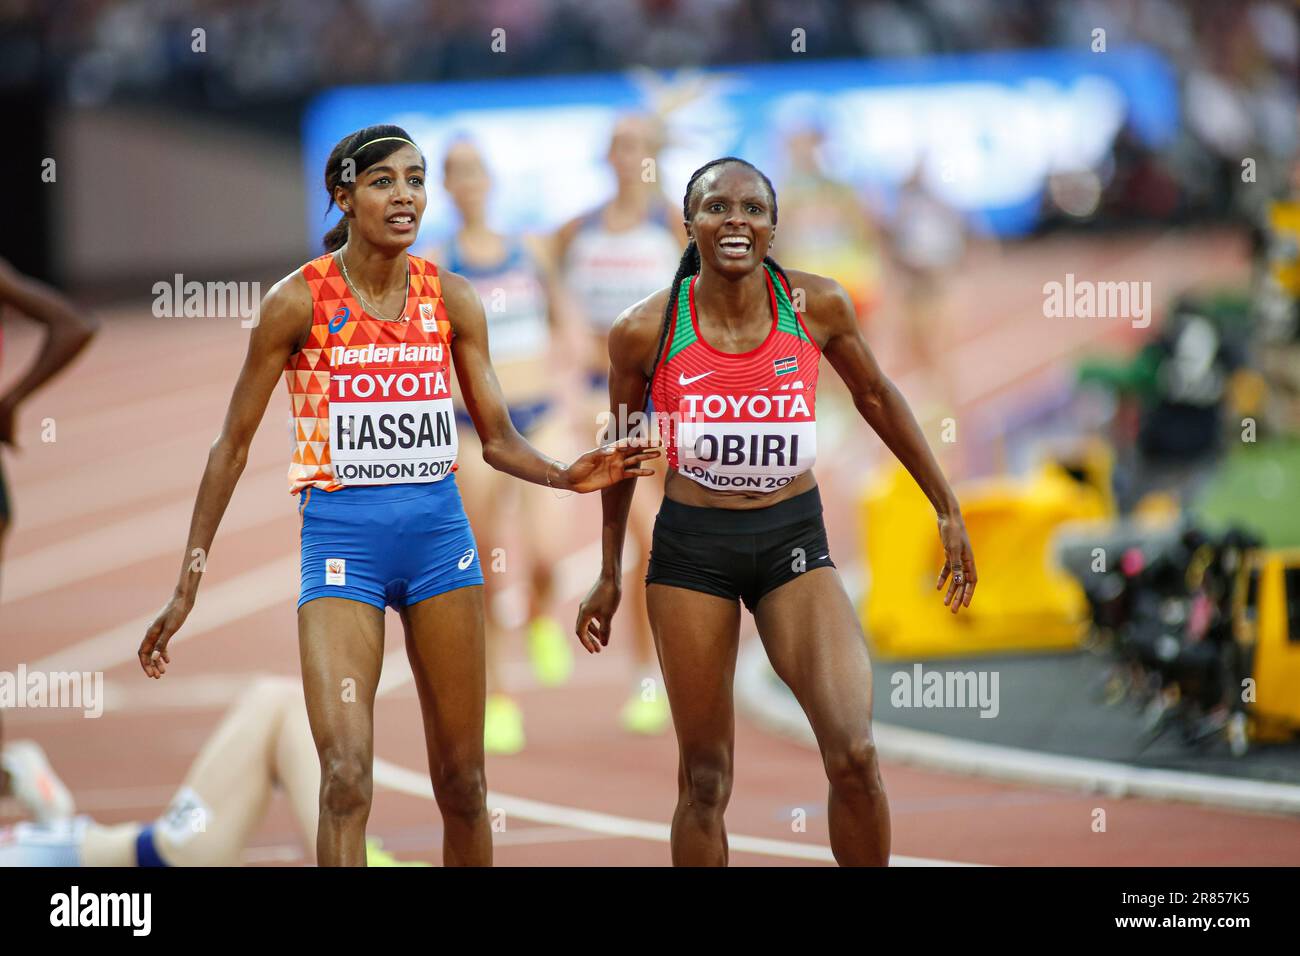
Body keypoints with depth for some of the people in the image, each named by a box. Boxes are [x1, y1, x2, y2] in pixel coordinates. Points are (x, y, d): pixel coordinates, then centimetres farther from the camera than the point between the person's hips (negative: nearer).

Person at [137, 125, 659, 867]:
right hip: (341, 535, -3)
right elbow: (235, 444, -1)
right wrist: (188, 584, -2)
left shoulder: (451, 298, 4)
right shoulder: (300, 301, -5)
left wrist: (567, 476, -14)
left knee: (462, 782, 6)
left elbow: (499, 439, 8)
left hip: (439, 532, 3)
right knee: (346, 776, -17)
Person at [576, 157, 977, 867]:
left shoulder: (817, 306, -6)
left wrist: (947, 509, 15)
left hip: (793, 541, 1)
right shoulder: (646, 329, -8)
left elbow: (875, 396, 11)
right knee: (704, 781, 2)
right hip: (690, 547, 0)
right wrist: (609, 574, 16)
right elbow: (621, 449, 8)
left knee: (854, 755, -15)